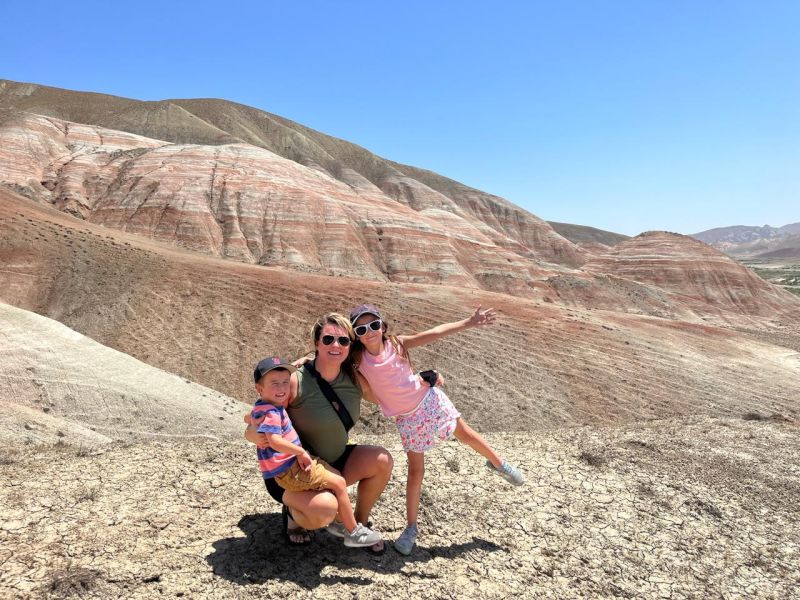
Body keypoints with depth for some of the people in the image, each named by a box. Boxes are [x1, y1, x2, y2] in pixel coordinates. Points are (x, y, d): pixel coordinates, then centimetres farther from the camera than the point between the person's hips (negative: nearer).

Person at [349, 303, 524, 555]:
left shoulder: (396, 344, -15)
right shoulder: (358, 360, -15)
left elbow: (435, 333, -16)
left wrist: (469, 322, -18)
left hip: (429, 400, 1)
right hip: (409, 418, 0)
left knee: (466, 434, 16)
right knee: (415, 470, 3)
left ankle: (497, 463, 45)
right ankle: (411, 528, 19)